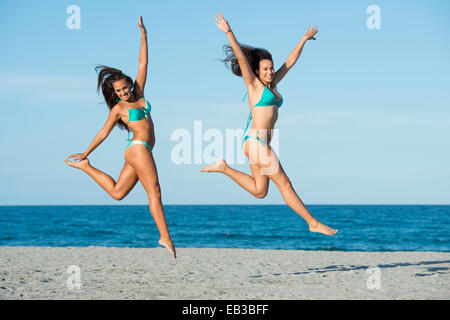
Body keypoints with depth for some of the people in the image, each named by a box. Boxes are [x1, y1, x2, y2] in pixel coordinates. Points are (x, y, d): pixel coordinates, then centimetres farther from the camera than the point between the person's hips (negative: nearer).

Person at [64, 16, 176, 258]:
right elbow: (104, 132, 7)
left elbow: (143, 63, 11)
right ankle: (165, 237, -13)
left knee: (117, 192, 10)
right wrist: (86, 153, 12)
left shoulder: (138, 94, 14)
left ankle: (85, 167, 20)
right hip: (138, 148, -8)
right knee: (154, 192, -11)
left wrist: (143, 34, 7)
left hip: (141, 151, 8)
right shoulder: (119, 108, -1)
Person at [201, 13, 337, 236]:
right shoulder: (254, 85, -3)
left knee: (259, 191, 7)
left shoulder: (271, 85, 16)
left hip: (261, 143, 9)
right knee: (284, 184, -2)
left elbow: (290, 62, 24)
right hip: (256, 141, -9)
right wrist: (228, 33, -24)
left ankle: (224, 168, 11)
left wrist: (304, 40, 31)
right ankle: (313, 223, 3)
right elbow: (241, 58, -14)